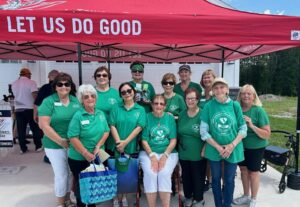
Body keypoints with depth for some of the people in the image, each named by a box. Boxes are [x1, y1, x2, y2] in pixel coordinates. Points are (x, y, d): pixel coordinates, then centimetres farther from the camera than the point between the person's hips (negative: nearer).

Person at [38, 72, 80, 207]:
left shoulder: (76, 101, 3)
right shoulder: (49, 101, -10)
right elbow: (43, 125, -15)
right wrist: (61, 141, -16)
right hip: (55, 145, -4)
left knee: (71, 173, 16)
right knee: (61, 174, 7)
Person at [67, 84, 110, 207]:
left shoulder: (101, 114, 2)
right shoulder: (78, 116, -14)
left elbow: (106, 131, 2)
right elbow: (73, 138, -18)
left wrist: (98, 147, -11)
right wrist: (86, 153, -19)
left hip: (98, 157, 4)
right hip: (79, 159, -4)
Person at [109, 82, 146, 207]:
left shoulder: (140, 110, 0)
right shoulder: (116, 109, 2)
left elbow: (139, 127, -9)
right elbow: (112, 126, -4)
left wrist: (125, 142, -16)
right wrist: (118, 142, -16)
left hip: (132, 147, 0)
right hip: (117, 147, 0)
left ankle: (124, 196, 32)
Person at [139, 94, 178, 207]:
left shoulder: (170, 118, 5)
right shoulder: (147, 117, 2)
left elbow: (173, 140, 1)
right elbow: (144, 140, -1)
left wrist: (164, 156, -11)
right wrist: (152, 156, -13)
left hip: (169, 153, 1)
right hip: (149, 152, 0)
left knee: (164, 173, -25)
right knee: (150, 174, -25)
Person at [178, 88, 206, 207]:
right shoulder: (181, 115, 3)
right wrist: (179, 146, 8)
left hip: (198, 153, -4)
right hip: (183, 153, 4)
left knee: (198, 177, 11)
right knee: (186, 176, 18)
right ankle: (188, 196, 39)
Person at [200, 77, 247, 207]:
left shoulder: (235, 105, -6)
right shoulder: (208, 106, -9)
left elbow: (243, 128, -2)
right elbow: (203, 131, -8)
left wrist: (232, 145, -13)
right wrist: (218, 147, -14)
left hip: (233, 150, 1)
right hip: (214, 149, 0)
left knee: (229, 180, 14)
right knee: (216, 179, 15)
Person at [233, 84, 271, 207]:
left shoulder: (259, 111, -18)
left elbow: (267, 134, -19)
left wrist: (252, 126, -30)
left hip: (256, 148, -4)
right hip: (241, 146, 4)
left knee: (253, 173, 10)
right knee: (243, 170, 17)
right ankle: (246, 196, 38)